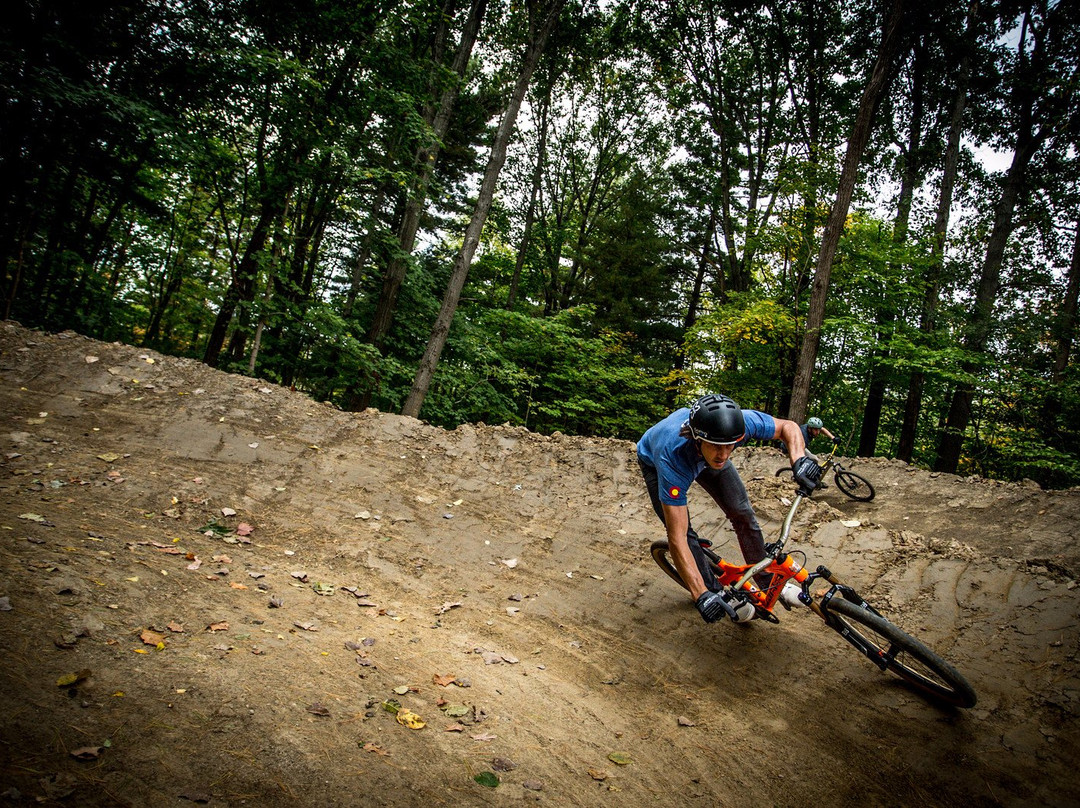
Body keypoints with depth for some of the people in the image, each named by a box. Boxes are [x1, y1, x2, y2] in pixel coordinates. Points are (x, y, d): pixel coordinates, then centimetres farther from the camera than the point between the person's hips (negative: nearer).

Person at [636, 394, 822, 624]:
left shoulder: (742, 422, -39)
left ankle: (767, 580, 16)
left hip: (703, 456, 3)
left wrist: (800, 460, -38)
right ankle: (717, 592, 7)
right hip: (655, 461, -3)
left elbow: (788, 426, -17)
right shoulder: (672, 460, -48)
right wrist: (701, 596, -47)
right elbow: (677, 537, -44)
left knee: (742, 513, -3)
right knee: (684, 532, -13)